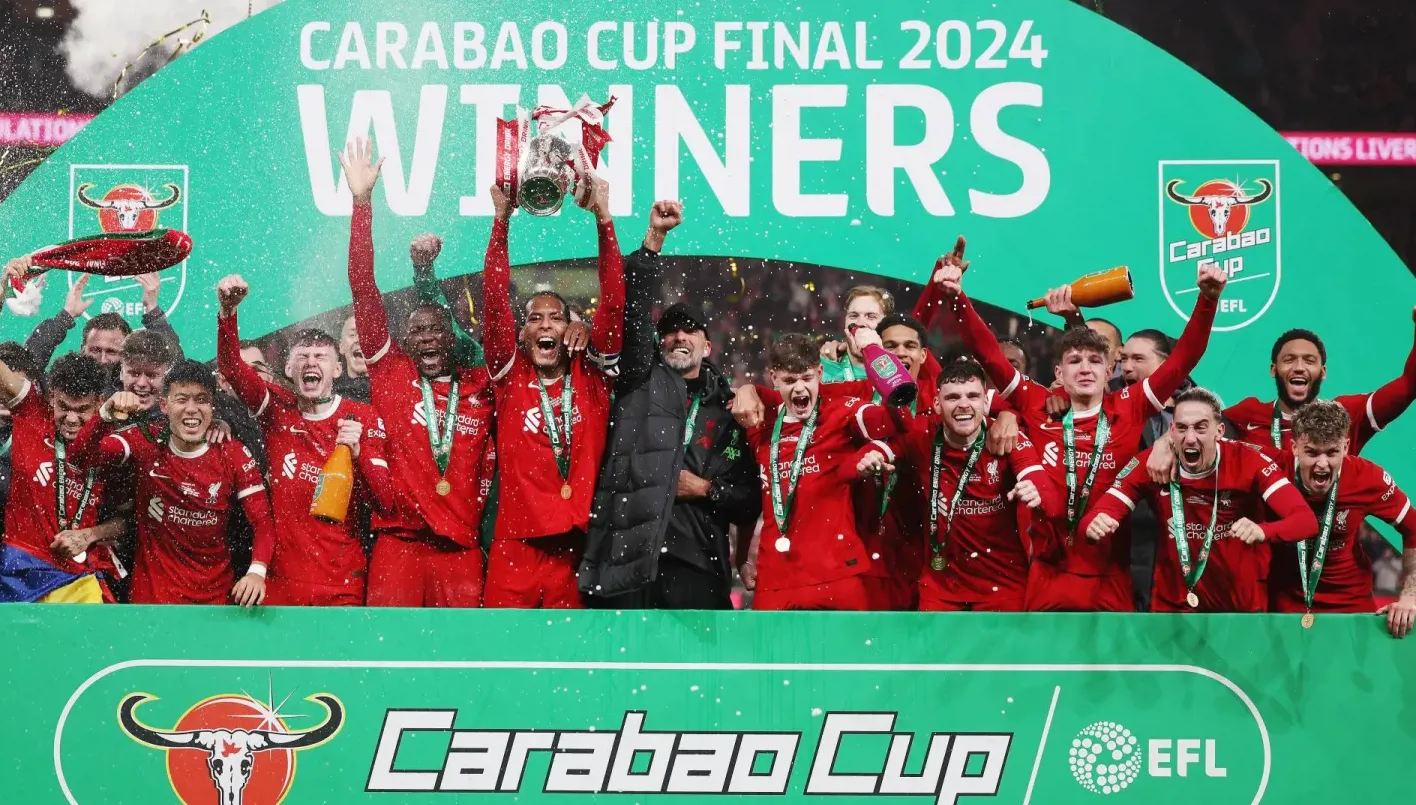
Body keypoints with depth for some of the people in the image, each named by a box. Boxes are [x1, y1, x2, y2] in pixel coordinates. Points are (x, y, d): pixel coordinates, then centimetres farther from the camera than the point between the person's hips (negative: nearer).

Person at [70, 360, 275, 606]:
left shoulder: (232, 454, -7)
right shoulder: (146, 442, -6)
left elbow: (263, 520, -10)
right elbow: (84, 452, -16)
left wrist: (257, 570, -27)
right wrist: (108, 414, -35)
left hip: (216, 594, 1)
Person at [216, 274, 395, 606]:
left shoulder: (363, 418, -2)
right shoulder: (277, 407, 3)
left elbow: (384, 501, -6)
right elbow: (231, 365, -12)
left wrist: (358, 453, -22)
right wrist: (228, 310, -27)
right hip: (280, 575, 1)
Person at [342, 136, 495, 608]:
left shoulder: (482, 386, 9)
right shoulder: (390, 375, 7)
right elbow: (364, 292, 2)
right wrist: (362, 203, -4)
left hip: (461, 548, 1)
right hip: (397, 543, -1)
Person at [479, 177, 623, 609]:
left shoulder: (591, 375, 7)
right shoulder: (511, 375, 6)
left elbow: (614, 304, -1)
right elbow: (495, 304, -3)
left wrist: (603, 218, -8)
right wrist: (502, 219, -11)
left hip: (579, 543, 1)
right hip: (517, 545, -1)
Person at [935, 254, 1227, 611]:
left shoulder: (1130, 408, 2)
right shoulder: (1039, 408, 2)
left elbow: (1183, 357, 1)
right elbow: (989, 354, 1)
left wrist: (1207, 299, -8)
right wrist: (957, 298, -8)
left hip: (1109, 577, 0)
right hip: (1049, 575, 0)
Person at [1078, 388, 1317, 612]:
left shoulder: (1247, 461, -16)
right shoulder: (1151, 463, -13)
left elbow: (1306, 520, -24)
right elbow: (1092, 517, -14)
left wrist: (1261, 531, -45)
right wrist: (1096, 524, -39)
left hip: (1243, 604, -1)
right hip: (1174, 604, 1)